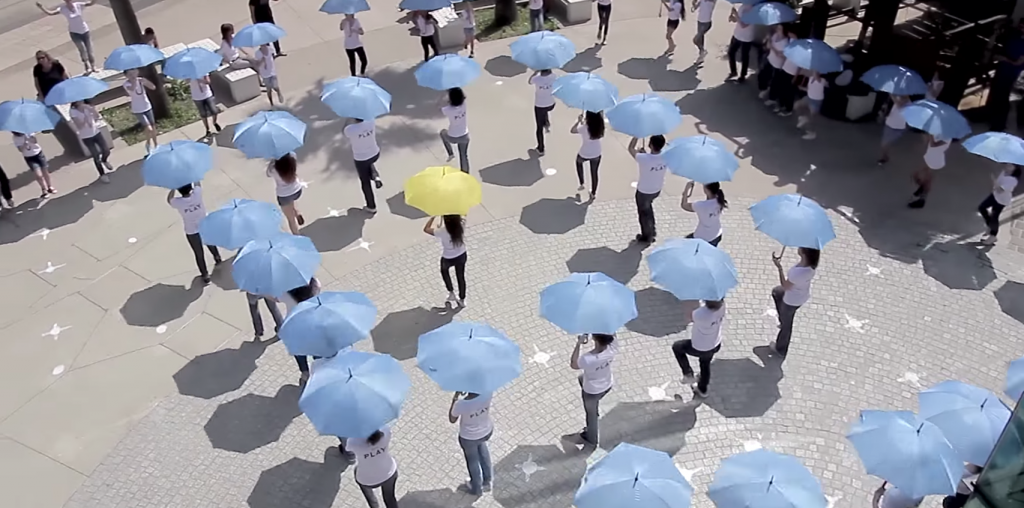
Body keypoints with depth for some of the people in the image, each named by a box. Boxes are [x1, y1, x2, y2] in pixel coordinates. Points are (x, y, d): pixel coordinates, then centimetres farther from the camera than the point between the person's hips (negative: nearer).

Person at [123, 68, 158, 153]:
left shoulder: (140, 80, -7)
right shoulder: (126, 84, -17)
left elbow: (153, 87, -17)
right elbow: (132, 89, -41)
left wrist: (145, 80, -29)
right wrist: (134, 78, -40)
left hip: (148, 107, 4)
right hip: (138, 111, -4)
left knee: (153, 128, 14)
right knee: (149, 129, -15)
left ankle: (155, 146, 35)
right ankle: (148, 143, 16)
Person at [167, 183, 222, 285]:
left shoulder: (178, 202, -28)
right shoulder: (197, 194, -26)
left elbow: (169, 200, -2)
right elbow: (197, 184, -2)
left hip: (191, 233, -2)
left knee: (199, 254, 18)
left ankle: (205, 275, 33)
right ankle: (217, 257, 59)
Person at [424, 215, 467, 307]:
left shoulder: (442, 231, -36)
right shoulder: (461, 225, -28)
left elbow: (426, 229, -21)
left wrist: (434, 216, -18)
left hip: (448, 258, -3)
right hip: (461, 256, 3)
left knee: (444, 270, 34)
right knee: (461, 276, 25)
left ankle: (451, 293, 35)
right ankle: (462, 300, 42)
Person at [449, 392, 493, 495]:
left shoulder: (461, 404, -37)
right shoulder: (487, 393, -30)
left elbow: (452, 420, -14)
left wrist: (455, 398, -14)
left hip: (469, 438, -3)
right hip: (487, 431, 3)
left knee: (472, 460, 26)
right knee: (480, 443, 37)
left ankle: (477, 488, 52)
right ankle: (486, 481, 49)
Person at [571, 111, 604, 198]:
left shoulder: (584, 128, -29)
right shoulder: (600, 127, -17)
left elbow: (572, 130, -15)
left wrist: (579, 121, -7)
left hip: (584, 154, -3)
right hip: (596, 154, 3)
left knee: (578, 161, 33)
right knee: (594, 173, 21)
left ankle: (581, 184, 33)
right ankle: (593, 193, 35)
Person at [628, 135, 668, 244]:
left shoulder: (643, 158, -37)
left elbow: (631, 148, -18)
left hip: (644, 191, -5)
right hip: (657, 189, 5)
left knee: (643, 213, 21)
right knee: (648, 206, 34)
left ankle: (647, 237, 41)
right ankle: (652, 230, 50)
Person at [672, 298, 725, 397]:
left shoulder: (702, 314, -44)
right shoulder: (722, 304, -27)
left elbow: (690, 315, -20)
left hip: (700, 348, -6)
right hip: (715, 344, 6)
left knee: (676, 346, 22)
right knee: (705, 364, 33)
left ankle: (688, 375, 28)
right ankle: (702, 390, 57)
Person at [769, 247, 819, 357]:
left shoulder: (798, 272, -43)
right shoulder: (811, 263, -22)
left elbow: (785, 286, -26)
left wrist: (779, 267, -27)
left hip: (792, 301, -7)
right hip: (802, 294, 7)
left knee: (786, 324, 20)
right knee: (776, 292, 34)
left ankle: (781, 349, 47)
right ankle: (784, 321, 46)